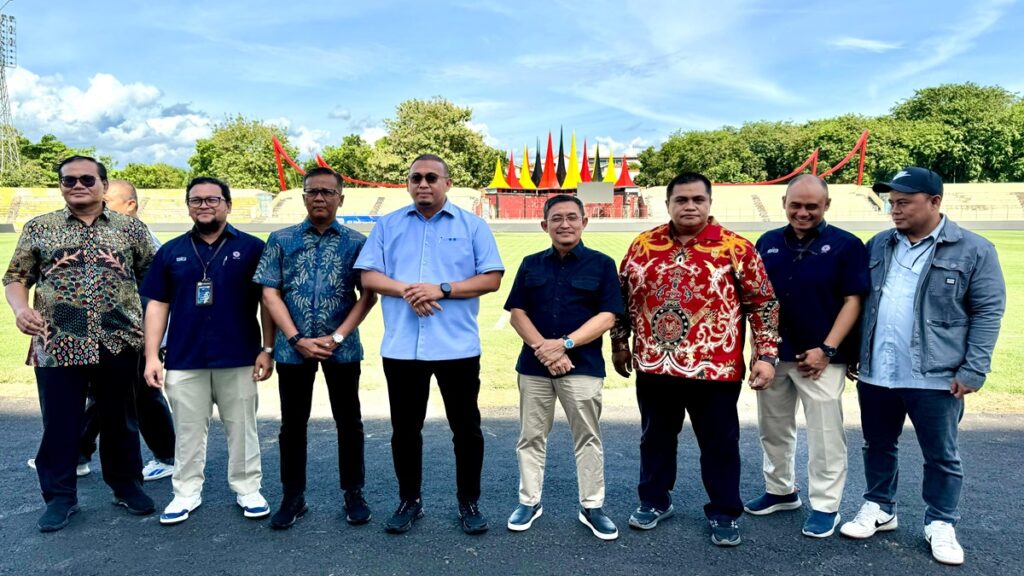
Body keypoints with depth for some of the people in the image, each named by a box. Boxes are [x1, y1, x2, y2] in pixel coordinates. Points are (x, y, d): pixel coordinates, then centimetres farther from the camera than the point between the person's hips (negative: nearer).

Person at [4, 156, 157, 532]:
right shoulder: (38, 228, 6)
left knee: (120, 420, 12)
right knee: (59, 423, 7)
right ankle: (60, 497, 23)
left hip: (118, 343, 0)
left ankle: (127, 486, 28)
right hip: (57, 345, 0)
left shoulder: (131, 228, 5)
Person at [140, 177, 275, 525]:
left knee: (241, 428, 8)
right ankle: (186, 493, 24)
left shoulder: (252, 248, 1)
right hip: (184, 360, 2)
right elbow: (157, 305, 9)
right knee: (188, 431, 11)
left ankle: (248, 490, 21)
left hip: (239, 359, -2)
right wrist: (152, 355, 2)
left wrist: (267, 349, -5)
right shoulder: (171, 252, 8)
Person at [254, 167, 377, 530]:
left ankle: (354, 493, 22)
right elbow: (270, 294, 0)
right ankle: (293, 496, 24)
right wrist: (297, 339, -10)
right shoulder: (281, 240, 4)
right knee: (293, 423, 10)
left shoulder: (357, 242, 2)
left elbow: (368, 295, -2)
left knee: (348, 421, 8)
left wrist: (337, 337, -11)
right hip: (292, 346, 1)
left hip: (342, 347, -1)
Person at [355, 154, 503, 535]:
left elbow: (491, 278, -4)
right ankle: (409, 500, 28)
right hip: (401, 347, 2)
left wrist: (442, 289, -15)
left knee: (466, 429, 7)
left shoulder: (472, 226, 3)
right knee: (404, 429, 12)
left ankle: (469, 503, 22)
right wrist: (405, 290, -15)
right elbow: (368, 276, 4)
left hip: (457, 346, -2)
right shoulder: (388, 225, 9)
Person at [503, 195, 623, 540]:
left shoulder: (601, 264, 1)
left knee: (588, 438, 6)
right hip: (534, 365, 3)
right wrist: (542, 347, -13)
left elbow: (607, 317, -6)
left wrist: (565, 344, -16)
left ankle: (591, 507, 19)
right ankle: (529, 502, 24)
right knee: (531, 436, 10)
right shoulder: (530, 265, 9)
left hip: (583, 366, -2)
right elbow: (517, 313, 3)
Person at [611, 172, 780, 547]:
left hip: (715, 368, -2)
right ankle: (654, 501, 36)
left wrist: (767, 354, -7)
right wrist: (619, 343, 14)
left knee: (720, 443, 10)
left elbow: (763, 302, -2)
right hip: (653, 365, 3)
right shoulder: (643, 245, 4)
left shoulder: (735, 247, -4)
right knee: (655, 437, 17)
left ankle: (724, 513, 28)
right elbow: (623, 297, 12)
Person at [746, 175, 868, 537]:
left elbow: (853, 301, -8)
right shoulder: (767, 243, 6)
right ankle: (780, 491, 34)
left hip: (819, 356, -4)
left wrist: (827, 349, -14)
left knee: (824, 435, 4)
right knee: (773, 428, 16)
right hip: (772, 354, 5)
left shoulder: (846, 245, -5)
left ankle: (825, 506, 19)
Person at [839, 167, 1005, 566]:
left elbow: (988, 312, -6)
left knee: (941, 456, 10)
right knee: (878, 446, 17)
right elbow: (858, 301, 12)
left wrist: (973, 370, -11)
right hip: (875, 373, 4)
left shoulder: (974, 250, -5)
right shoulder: (878, 246, 8)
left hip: (936, 377, -4)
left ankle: (941, 524, 28)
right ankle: (879, 508, 34)